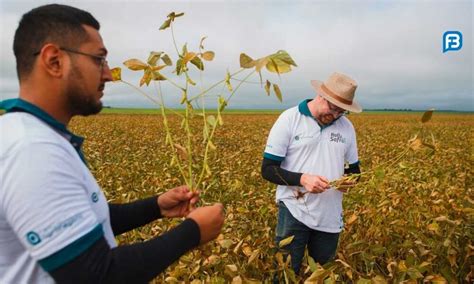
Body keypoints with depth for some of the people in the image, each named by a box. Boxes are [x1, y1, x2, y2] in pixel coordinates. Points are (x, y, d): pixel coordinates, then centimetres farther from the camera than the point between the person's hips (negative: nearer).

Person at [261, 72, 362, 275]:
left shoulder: (346, 126, 4)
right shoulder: (289, 119, -9)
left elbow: (354, 168, 15)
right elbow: (268, 169, -11)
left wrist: (351, 179, -9)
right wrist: (302, 179, -26)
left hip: (330, 218, 4)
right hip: (294, 212, -4)